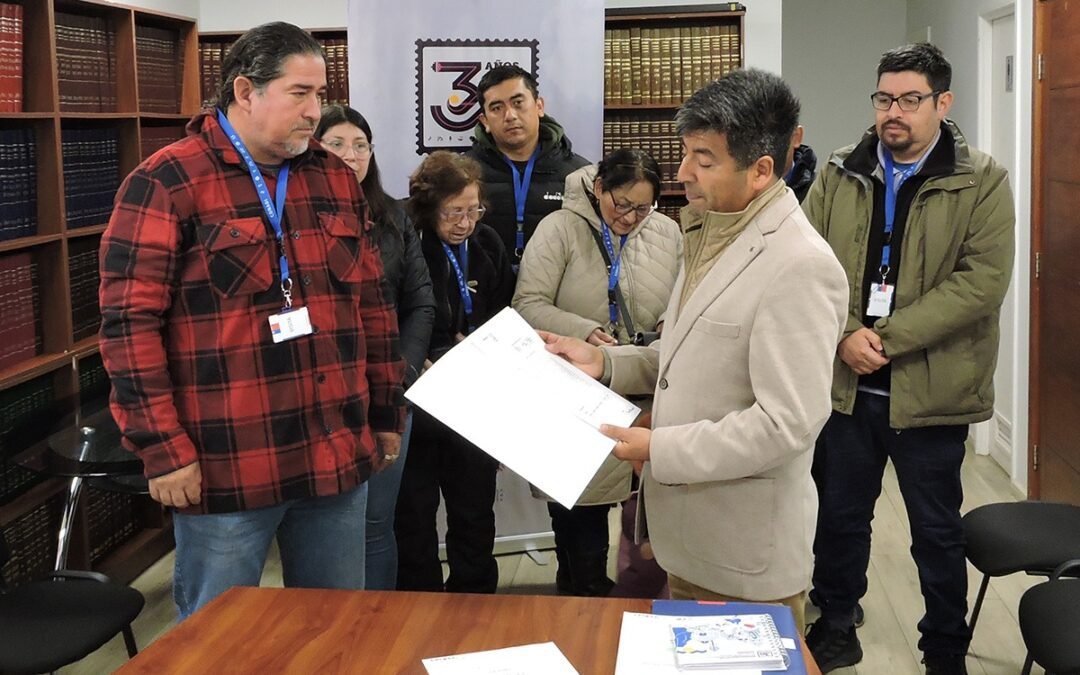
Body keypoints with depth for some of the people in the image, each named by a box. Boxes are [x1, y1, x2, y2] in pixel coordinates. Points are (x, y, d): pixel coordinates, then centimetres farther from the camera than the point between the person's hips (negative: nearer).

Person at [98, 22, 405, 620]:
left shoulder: (335, 179, 11)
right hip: (223, 467, -5)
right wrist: (163, 448, -14)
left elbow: (371, 304, 16)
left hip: (337, 457, 6)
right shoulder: (167, 182, -7)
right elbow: (128, 321, -11)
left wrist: (386, 412, 14)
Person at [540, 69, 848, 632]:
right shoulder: (713, 236, 8)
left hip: (746, 550, -8)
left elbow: (787, 422, -25)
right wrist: (605, 362, 3)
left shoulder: (799, 266, -23)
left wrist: (660, 450, -21)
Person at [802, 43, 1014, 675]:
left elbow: (983, 279, -16)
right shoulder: (838, 176, 4)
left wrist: (888, 338, -20)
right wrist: (845, 336, -17)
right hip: (846, 384, 3)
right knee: (840, 517, 17)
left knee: (938, 532, 12)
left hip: (930, 390, -3)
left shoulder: (983, 181, -6)